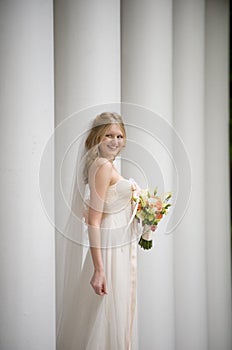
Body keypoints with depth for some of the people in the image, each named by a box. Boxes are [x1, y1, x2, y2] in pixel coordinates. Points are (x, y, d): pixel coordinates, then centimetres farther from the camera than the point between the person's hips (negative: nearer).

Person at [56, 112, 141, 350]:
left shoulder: (103, 164, 11)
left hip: (118, 247, 10)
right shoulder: (103, 165, -16)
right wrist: (99, 269, -25)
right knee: (107, 311, 0)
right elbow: (94, 220, -22)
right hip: (108, 249, -10)